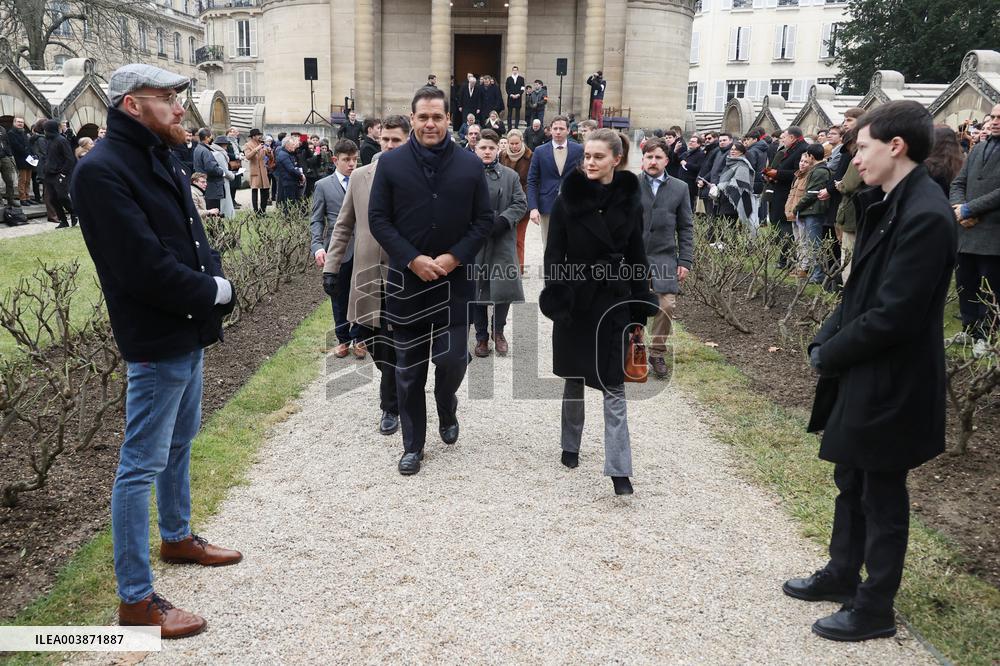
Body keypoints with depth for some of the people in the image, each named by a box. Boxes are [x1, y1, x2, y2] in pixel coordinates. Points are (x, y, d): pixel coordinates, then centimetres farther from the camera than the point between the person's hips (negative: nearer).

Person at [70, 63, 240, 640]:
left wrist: (218, 281, -7)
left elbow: (194, 240, 12)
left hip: (190, 331, 10)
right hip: (157, 341, -10)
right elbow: (146, 267, -25)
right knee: (142, 465, -1)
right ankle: (136, 599, 10)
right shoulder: (103, 170, -18)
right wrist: (214, 292, -13)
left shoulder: (161, 159, 11)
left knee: (180, 443, 23)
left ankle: (178, 537, 43)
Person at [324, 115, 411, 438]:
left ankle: (390, 407, 21)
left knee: (393, 346, 3)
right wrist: (331, 267, 4)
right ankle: (393, 377, 42)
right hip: (366, 273, 4)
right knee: (366, 337, 13)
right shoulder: (360, 176, 4)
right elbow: (343, 226, 9)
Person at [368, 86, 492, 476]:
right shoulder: (391, 164, 0)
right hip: (406, 280, 0)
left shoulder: (470, 165, 2)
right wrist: (412, 259, -12)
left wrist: (454, 257, -10)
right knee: (409, 368, 7)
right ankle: (413, 446, 20)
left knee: (452, 358, -5)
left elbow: (484, 220, 3)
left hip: (455, 280, 0)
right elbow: (378, 219, -1)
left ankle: (446, 406, 31)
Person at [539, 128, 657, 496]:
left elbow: (636, 258, 5)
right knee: (574, 378, 12)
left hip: (614, 300, 0)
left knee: (614, 386, -1)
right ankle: (570, 447, 31)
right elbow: (553, 254, -3)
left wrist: (641, 306, 2)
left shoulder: (629, 202, 1)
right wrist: (555, 299, -13)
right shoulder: (567, 199, -3)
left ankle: (619, 469, 0)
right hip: (575, 298, 0)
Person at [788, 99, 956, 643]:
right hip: (861, 373, 9)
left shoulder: (925, 215, -23)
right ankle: (841, 575, 41)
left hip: (889, 383, -9)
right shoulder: (886, 204, 6)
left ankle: (875, 607, 26)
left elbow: (893, 315, -25)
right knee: (850, 481, 22)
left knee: (881, 495, 7)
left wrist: (830, 353, -14)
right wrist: (826, 337, 0)